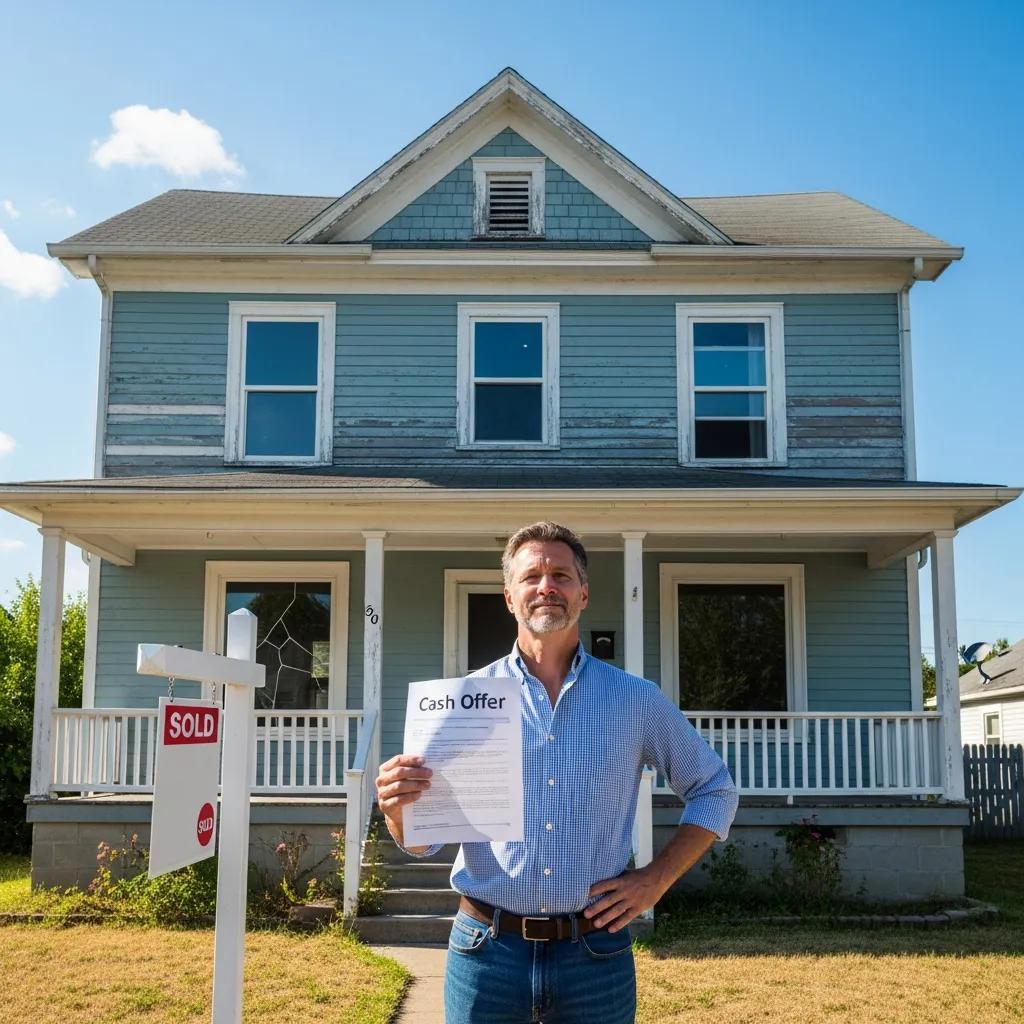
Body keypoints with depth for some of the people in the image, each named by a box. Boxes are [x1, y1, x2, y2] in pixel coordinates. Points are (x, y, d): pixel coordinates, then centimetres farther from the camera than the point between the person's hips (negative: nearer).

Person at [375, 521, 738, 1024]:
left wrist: (656, 878, 1)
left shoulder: (637, 700, 2)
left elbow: (715, 791, 13)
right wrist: (398, 811, -20)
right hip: (486, 950, 0)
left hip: (595, 951, 0)